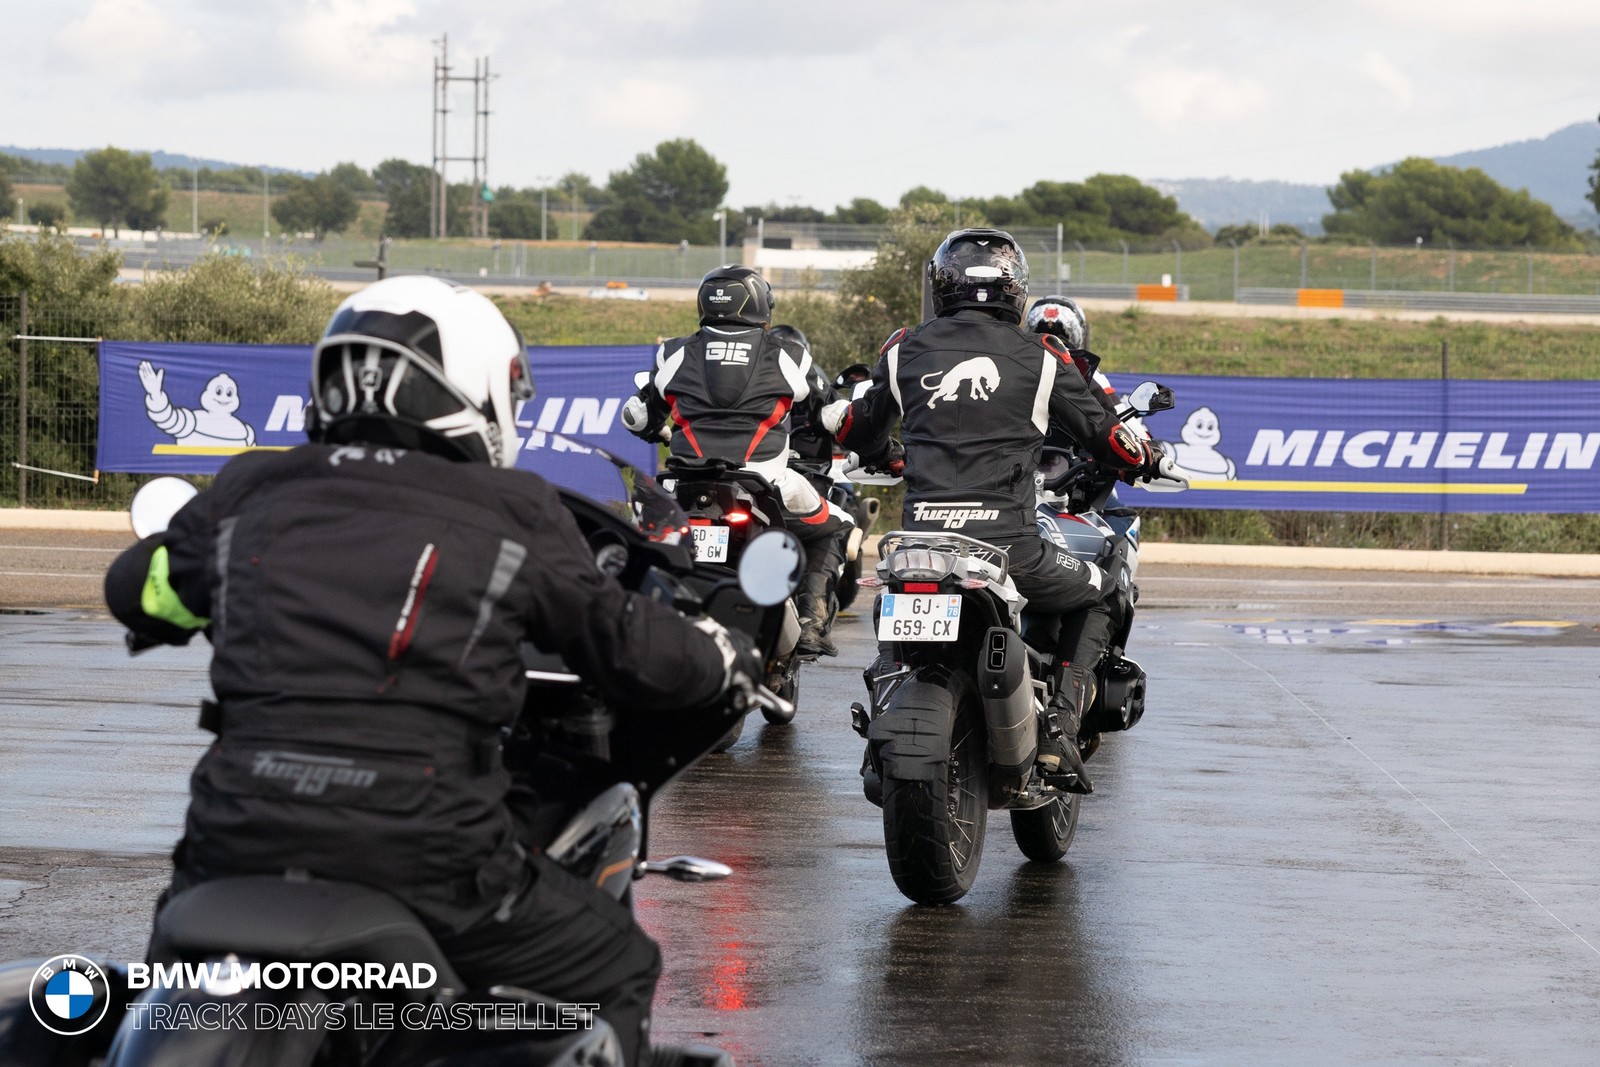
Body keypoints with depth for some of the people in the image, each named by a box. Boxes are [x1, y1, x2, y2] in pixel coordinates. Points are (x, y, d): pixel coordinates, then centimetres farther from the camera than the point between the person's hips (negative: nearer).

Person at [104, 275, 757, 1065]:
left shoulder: (250, 493, 11)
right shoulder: (511, 512, 3)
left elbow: (137, 590, 29)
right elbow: (632, 652, 9)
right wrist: (723, 656, 31)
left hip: (236, 843, 4)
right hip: (425, 863, -3)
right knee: (615, 974, 18)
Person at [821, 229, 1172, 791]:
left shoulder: (905, 349, 12)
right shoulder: (1041, 356, 6)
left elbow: (856, 428, 26)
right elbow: (1102, 432, 12)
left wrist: (884, 458, 49)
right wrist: (1147, 459, 35)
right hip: (1007, 544, -2)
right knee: (1102, 596, 22)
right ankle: (1059, 722, 5)